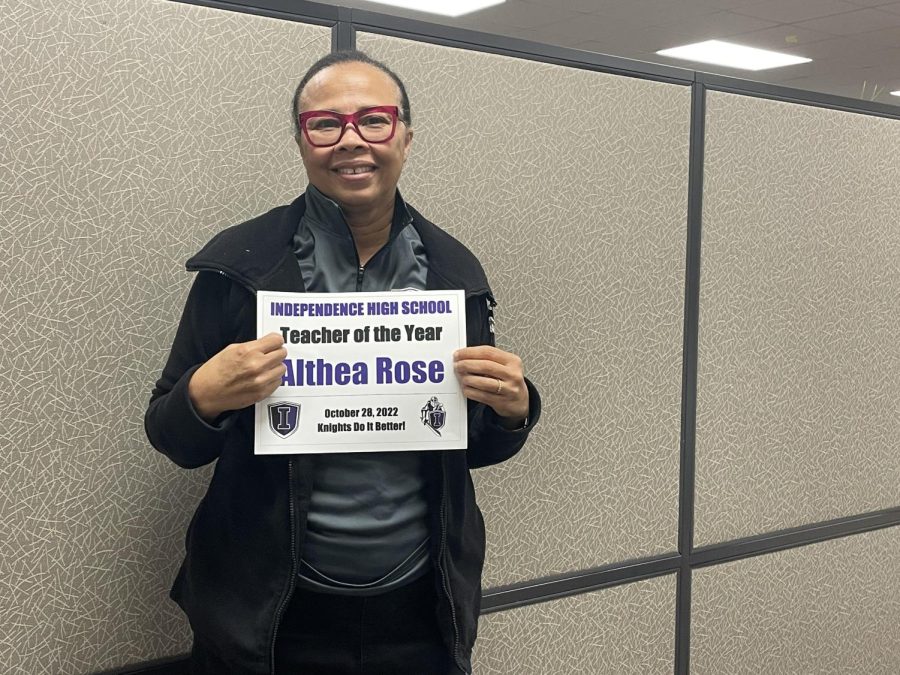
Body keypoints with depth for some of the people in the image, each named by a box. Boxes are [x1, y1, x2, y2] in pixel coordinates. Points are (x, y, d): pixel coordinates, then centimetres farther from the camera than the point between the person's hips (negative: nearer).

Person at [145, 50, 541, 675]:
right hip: (271, 621, -2)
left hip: (420, 611, 3)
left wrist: (512, 410, -12)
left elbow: (474, 447, 9)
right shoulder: (241, 262, -9)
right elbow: (174, 440, -3)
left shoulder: (455, 269, -1)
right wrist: (203, 399, -24)